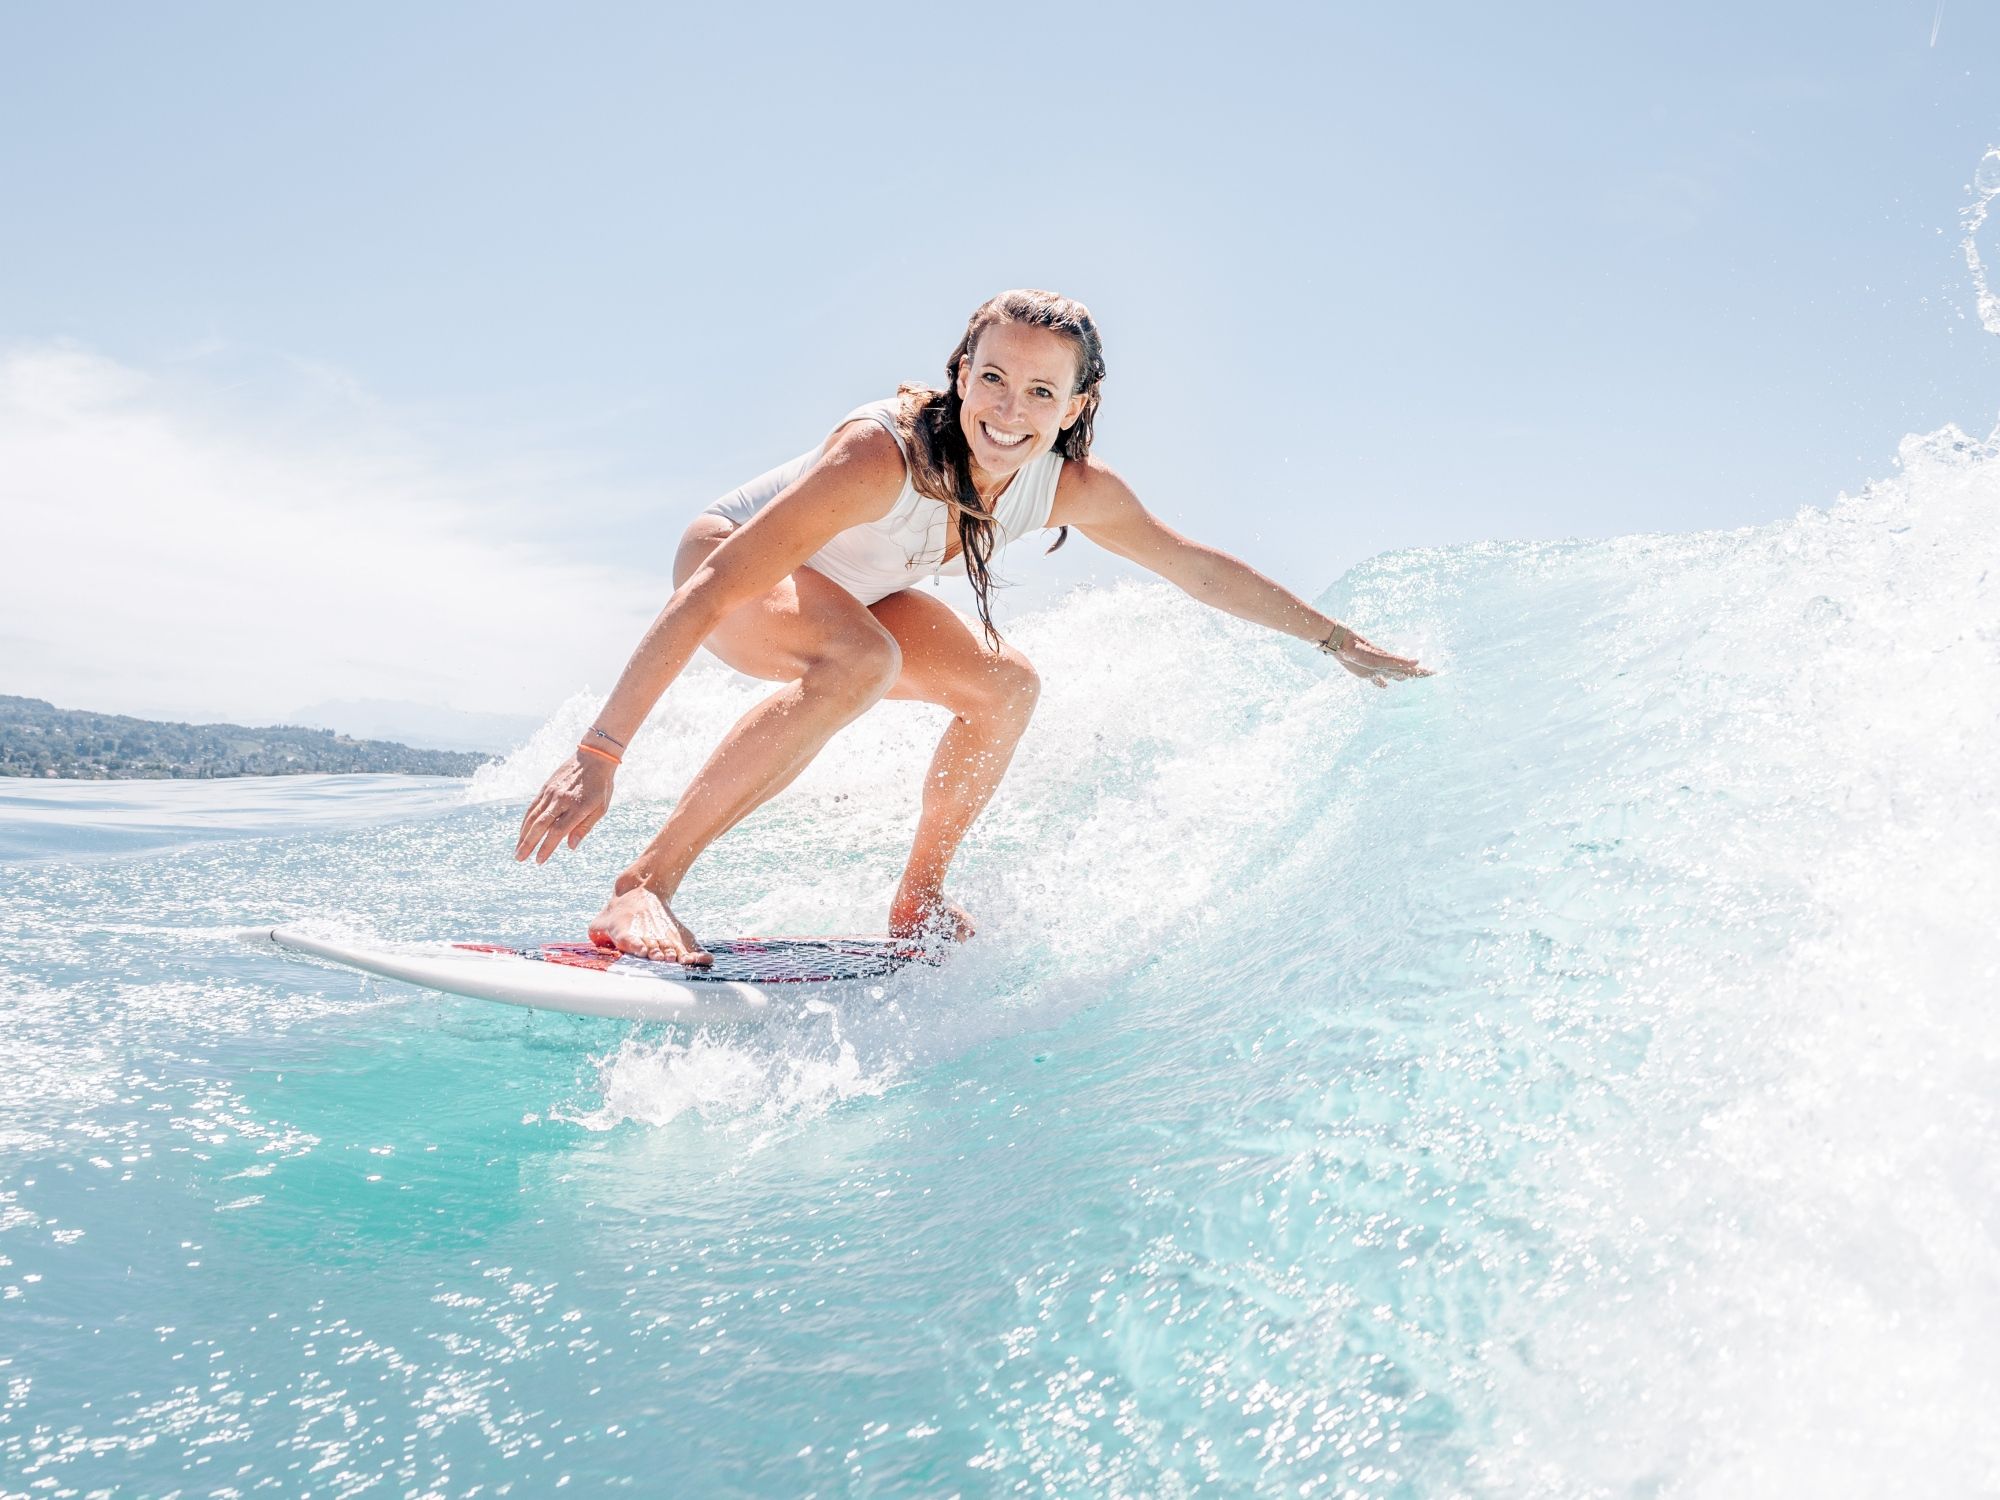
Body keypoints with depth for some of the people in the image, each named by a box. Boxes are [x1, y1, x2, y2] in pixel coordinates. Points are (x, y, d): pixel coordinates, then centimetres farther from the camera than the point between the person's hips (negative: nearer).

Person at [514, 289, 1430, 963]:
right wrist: (599, 753, -44)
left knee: (1005, 687, -5)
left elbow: (1201, 569, -4)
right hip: (726, 559, -6)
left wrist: (1340, 643, 2)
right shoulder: (881, 454, -38)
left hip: (847, 592, 7)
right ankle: (643, 890, -33)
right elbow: (715, 589, -41)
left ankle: (919, 901, 11)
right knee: (862, 660, -36)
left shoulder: (1075, 493, -19)